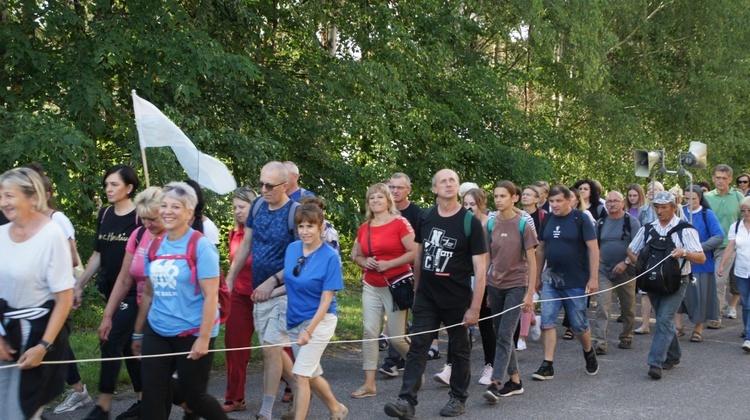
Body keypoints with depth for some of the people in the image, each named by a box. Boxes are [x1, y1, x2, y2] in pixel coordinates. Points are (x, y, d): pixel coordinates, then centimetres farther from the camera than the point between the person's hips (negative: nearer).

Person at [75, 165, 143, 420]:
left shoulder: (139, 217, -11)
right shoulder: (104, 215, 9)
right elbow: (98, 255, 15)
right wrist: (79, 285, 14)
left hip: (132, 293, -7)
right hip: (111, 291, 7)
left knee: (111, 343, -9)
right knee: (128, 345, 12)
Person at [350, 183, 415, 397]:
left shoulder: (400, 223, -8)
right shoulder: (364, 228, 9)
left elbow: (414, 252, -13)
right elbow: (356, 255, 19)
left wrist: (389, 264, -18)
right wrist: (365, 262, -3)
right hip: (371, 287, 5)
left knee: (396, 336, -1)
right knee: (369, 332, -2)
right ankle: (369, 384, 3)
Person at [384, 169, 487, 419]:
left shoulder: (470, 222, -10)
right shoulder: (425, 218, 2)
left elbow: (480, 269, -11)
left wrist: (475, 308, -15)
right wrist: (417, 288, 14)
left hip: (457, 301, -3)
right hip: (426, 297, 3)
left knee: (459, 349, 10)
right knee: (417, 346, -2)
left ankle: (458, 398, 25)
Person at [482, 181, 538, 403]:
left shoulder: (523, 224, -7)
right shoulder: (490, 224, 3)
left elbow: (531, 261, -6)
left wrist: (530, 293, -10)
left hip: (516, 285, -5)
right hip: (495, 285, 5)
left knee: (505, 334, -10)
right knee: (502, 334, 9)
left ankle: (495, 383, -11)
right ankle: (515, 381, 21)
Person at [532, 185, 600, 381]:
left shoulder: (580, 219, -8)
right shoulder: (547, 220, 6)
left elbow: (593, 249, -10)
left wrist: (593, 278, -15)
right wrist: (537, 277, 13)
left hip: (576, 282, -4)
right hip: (551, 280, 4)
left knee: (579, 324, 5)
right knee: (547, 321, -5)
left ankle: (589, 352, 34)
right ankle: (548, 366, -1)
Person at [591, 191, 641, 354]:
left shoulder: (631, 222, -3)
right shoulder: (600, 223, 8)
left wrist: (625, 263, -19)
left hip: (625, 271, -2)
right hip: (604, 271, 2)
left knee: (628, 307, 11)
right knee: (602, 307, -11)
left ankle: (626, 337, 30)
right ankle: (599, 343, -16)